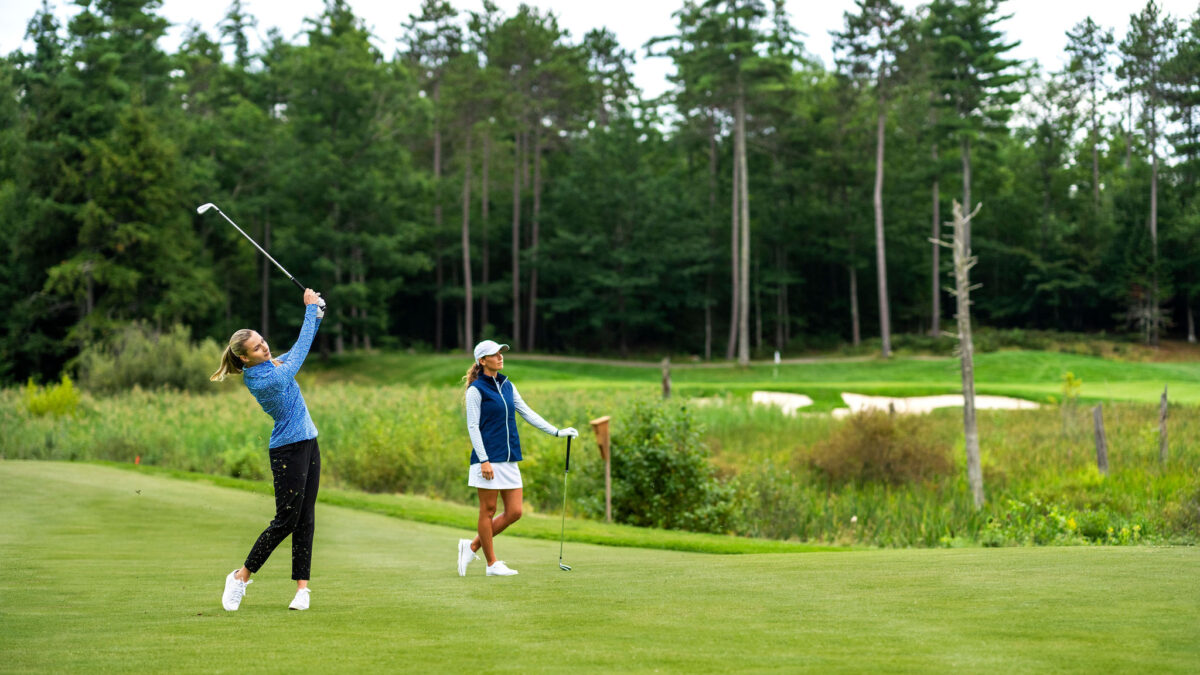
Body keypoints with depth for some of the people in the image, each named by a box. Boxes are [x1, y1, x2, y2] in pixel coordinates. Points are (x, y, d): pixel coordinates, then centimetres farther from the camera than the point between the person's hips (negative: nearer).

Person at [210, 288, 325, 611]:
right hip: (288, 451, -9)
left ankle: (302, 587, 5)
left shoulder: (268, 366, 5)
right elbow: (300, 352, -14)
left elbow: (298, 350, 17)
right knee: (286, 521, -6)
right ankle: (241, 577, 8)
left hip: (307, 444, 9)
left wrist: (315, 315, 3)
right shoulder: (266, 380, -21)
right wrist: (310, 309, -7)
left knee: (306, 519, 4)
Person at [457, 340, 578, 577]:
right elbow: (473, 426, -9)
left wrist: (557, 432, 11)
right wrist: (484, 460, -16)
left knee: (514, 512, 4)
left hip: (509, 459, 7)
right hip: (489, 459, -7)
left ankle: (472, 546, 17)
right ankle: (492, 564, 9)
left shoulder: (507, 386, 14)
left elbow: (527, 413, 17)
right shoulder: (476, 390, -6)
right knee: (488, 511, 0)